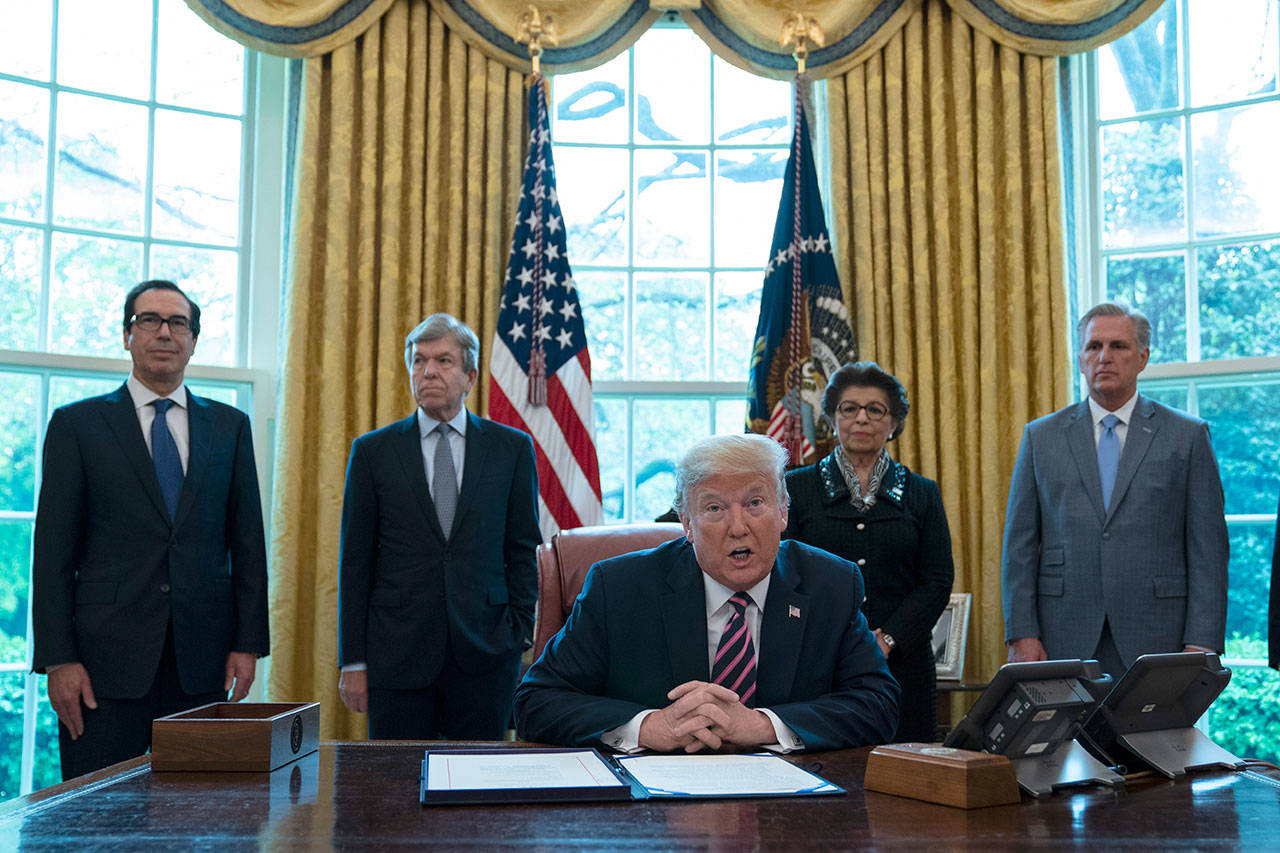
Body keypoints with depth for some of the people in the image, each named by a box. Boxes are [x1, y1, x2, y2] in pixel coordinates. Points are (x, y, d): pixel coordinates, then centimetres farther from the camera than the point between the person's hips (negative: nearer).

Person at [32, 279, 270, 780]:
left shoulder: (229, 426, 11)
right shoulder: (76, 424, 5)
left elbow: (248, 542, 10)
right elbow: (53, 551, 1)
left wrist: (248, 643, 2)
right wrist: (58, 659, -7)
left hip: (202, 661, 2)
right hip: (107, 657, -2)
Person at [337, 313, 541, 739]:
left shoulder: (512, 448, 7)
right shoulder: (373, 451, 6)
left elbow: (523, 551, 8)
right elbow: (355, 562, 5)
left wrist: (521, 638, 0)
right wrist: (353, 661, 1)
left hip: (484, 655, 0)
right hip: (397, 653, 0)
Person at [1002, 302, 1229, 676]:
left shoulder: (1187, 435, 6)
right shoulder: (1041, 436, 10)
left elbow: (1208, 550, 3)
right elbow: (1019, 545, 7)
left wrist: (1201, 644, -6)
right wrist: (1021, 635, -2)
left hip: (1156, 639, -1)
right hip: (1065, 639, 1)